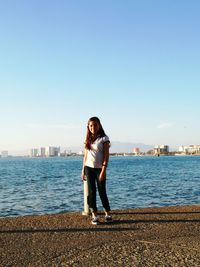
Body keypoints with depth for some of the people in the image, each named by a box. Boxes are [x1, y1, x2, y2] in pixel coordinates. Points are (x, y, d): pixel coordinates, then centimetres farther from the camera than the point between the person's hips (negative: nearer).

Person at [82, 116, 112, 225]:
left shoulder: (104, 138, -6)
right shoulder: (88, 139, 9)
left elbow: (106, 156, -9)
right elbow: (85, 155, 12)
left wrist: (103, 170, -16)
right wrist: (83, 169, 8)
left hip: (99, 168, -4)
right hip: (89, 168, 4)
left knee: (102, 191, 2)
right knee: (91, 191, 3)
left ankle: (107, 213, 19)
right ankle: (94, 215, 9)